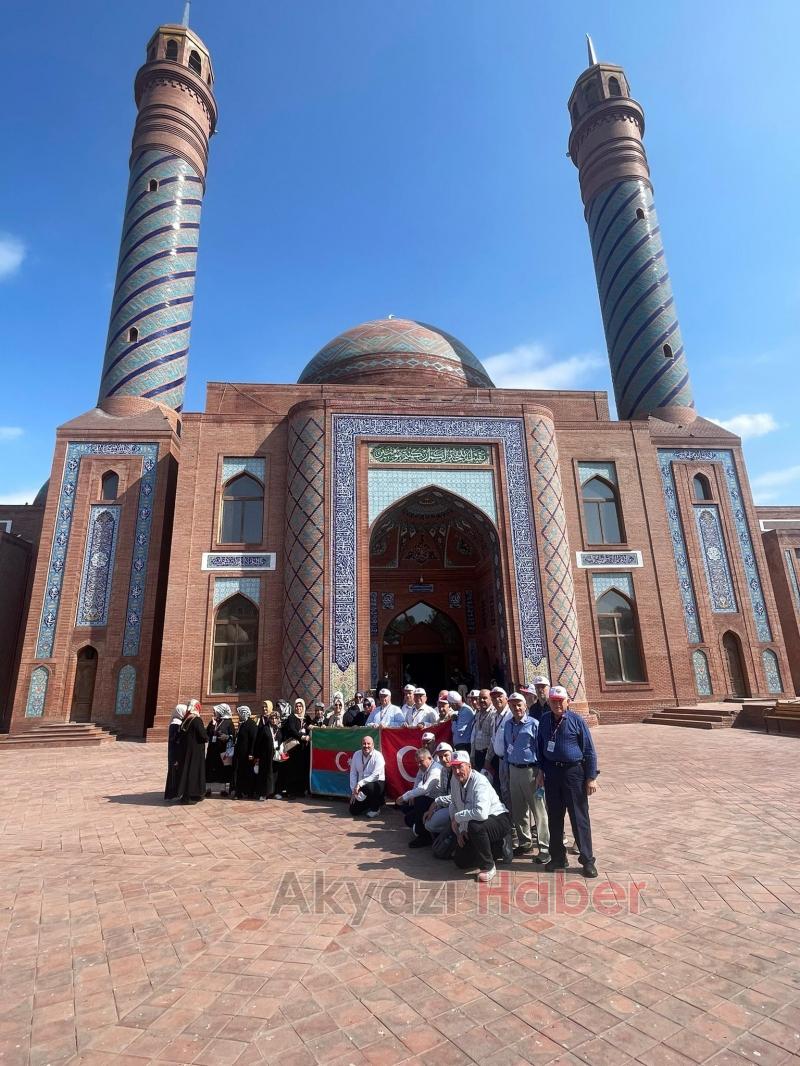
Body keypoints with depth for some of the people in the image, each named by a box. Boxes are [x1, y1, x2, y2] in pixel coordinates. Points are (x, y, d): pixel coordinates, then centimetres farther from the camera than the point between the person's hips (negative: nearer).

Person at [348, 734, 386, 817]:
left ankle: (375, 808, -8)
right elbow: (353, 774, -1)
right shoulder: (356, 755, -3)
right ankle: (369, 805, 27)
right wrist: (354, 791, -7)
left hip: (377, 783, -5)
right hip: (361, 786, 5)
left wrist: (360, 784, -30)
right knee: (353, 810, -1)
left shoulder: (378, 756, -18)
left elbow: (375, 776, -25)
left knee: (367, 787, -37)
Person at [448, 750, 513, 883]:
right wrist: (459, 831, -1)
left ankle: (488, 867, -15)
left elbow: (481, 813, -43)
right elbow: (453, 805, 6)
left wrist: (457, 817, -29)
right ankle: (497, 849, 24)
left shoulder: (479, 781, -30)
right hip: (470, 829, 8)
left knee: (474, 826, -38)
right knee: (461, 862, 8)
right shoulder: (454, 780, -7)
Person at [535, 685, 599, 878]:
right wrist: (541, 771, 10)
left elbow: (589, 750, -6)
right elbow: (539, 747, 12)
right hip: (551, 772, 4)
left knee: (579, 818, 3)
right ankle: (557, 857, 28)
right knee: (554, 817, 13)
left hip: (573, 772, -4)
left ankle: (587, 860, 17)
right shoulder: (545, 719, 2)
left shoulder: (576, 720, -10)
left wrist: (591, 778, -8)